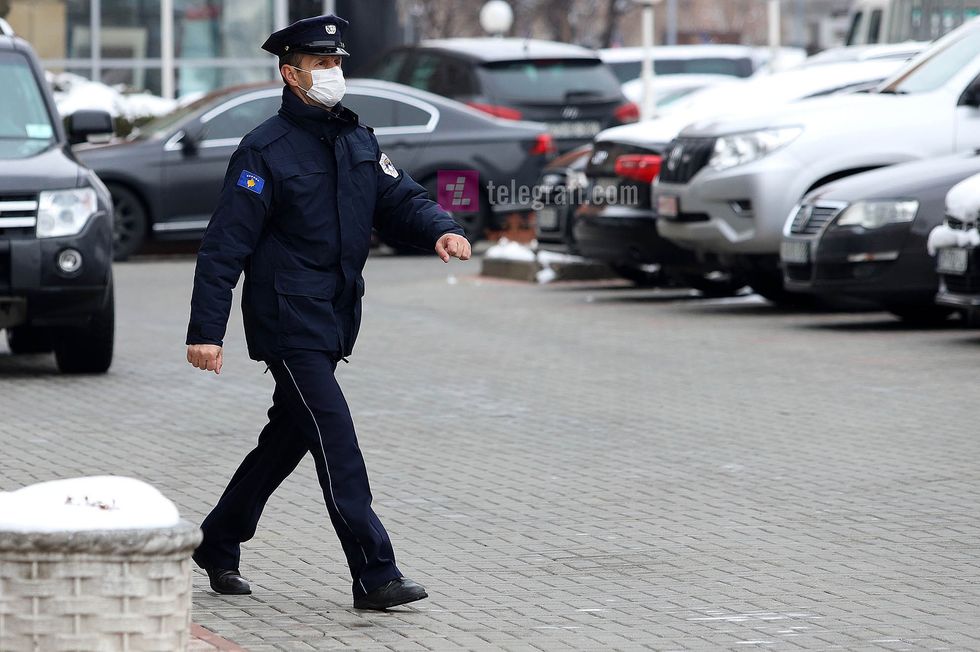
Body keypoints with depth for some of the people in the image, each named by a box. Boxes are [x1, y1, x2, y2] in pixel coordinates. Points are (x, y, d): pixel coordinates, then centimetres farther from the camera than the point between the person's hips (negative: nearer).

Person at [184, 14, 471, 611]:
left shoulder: (358, 139, 12)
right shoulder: (266, 150, -10)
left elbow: (399, 198, 11)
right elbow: (225, 243, -12)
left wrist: (439, 229, -13)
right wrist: (206, 329, -17)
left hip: (334, 320, 8)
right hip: (287, 320, -8)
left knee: (288, 437, 16)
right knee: (336, 441, -13)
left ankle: (218, 545, 31)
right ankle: (375, 574, -15)